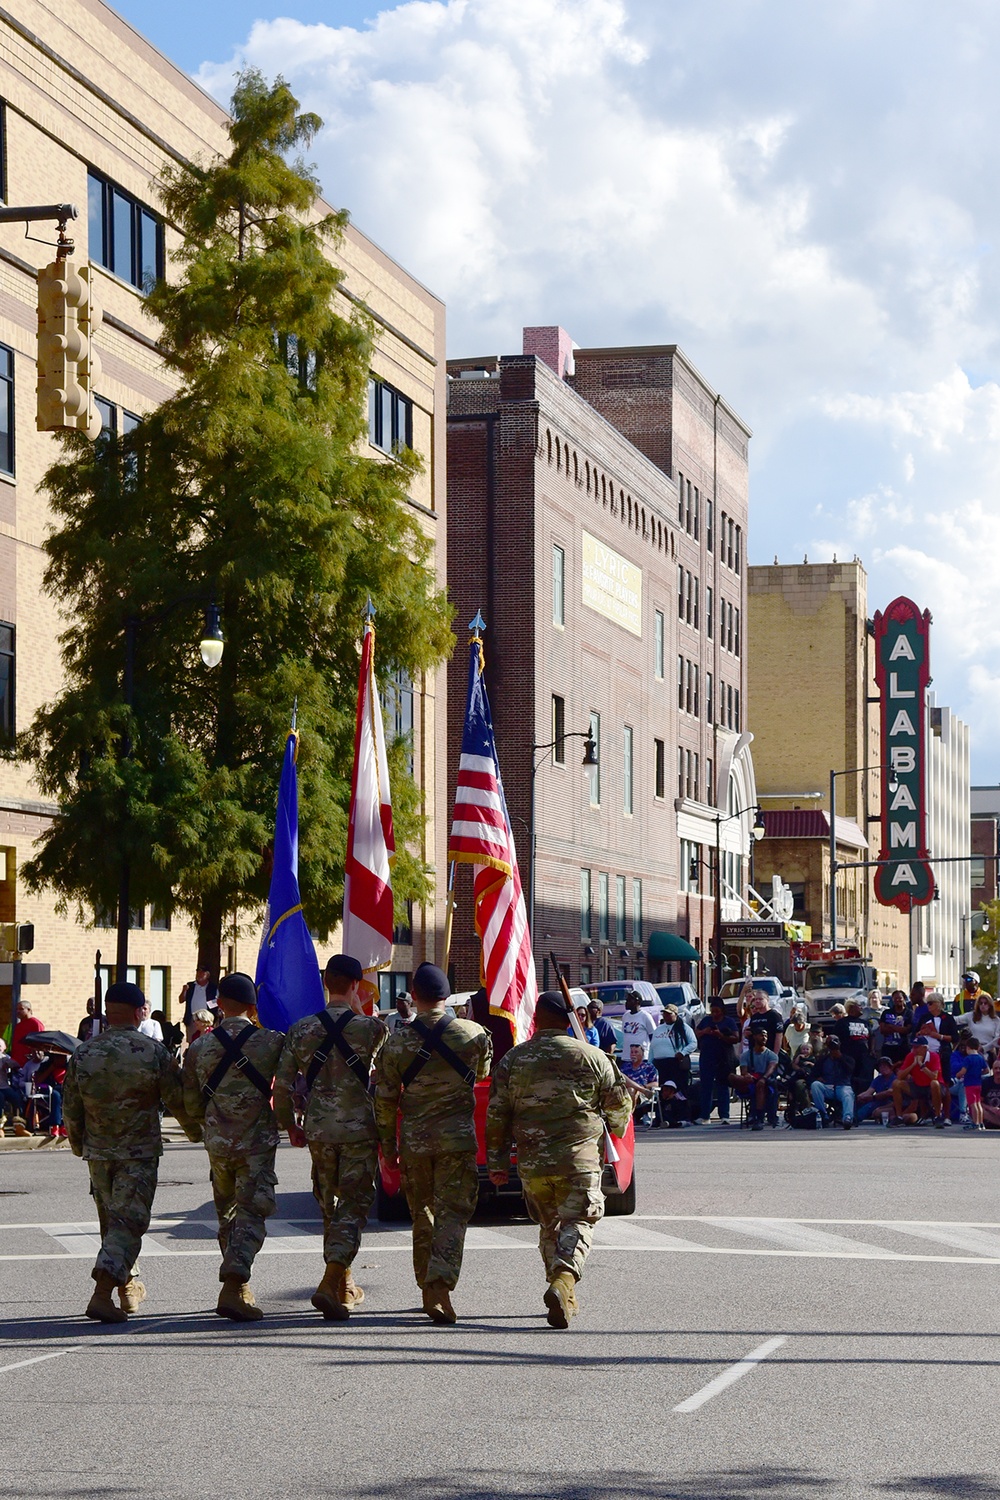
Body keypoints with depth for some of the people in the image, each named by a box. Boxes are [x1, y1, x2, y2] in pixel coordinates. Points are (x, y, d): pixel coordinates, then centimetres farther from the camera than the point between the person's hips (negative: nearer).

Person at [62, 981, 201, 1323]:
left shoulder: (83, 1054, 0)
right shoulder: (153, 1052, -9)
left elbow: (70, 1109, 7)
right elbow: (178, 1100, -3)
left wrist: (79, 1145, 24)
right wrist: (196, 1131, 16)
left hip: (98, 1151, 4)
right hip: (140, 1151, -4)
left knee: (111, 1219, 19)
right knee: (129, 1221, -4)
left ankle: (130, 1286, 30)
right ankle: (102, 1294, -19)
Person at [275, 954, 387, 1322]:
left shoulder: (301, 1030, 0)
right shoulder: (371, 1028, -7)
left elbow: (283, 1086, 0)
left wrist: (289, 1125, 14)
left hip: (318, 1129, 3)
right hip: (359, 1128, -3)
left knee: (329, 1204, 18)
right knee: (354, 1205, -1)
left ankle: (344, 1285, 26)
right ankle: (330, 1284, -17)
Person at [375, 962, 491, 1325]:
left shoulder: (397, 1042, -3)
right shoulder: (473, 1034, -3)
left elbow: (385, 1099, 1)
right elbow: (484, 1074, 17)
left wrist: (388, 1145, 11)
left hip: (414, 1139, 1)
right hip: (457, 1137, -1)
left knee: (422, 1213, 15)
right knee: (452, 1212, -2)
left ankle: (428, 1290, 21)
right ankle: (441, 1282, -22)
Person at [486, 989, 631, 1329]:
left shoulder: (512, 1061, 3)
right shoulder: (592, 1058, 0)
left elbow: (496, 1116, 5)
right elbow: (619, 1104, 9)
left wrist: (497, 1164, 13)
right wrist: (616, 1128, 32)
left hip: (532, 1162, 2)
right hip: (579, 1160, -2)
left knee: (548, 1226, 17)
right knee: (577, 1223, 0)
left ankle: (565, 1298, 18)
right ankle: (565, 1279, -26)